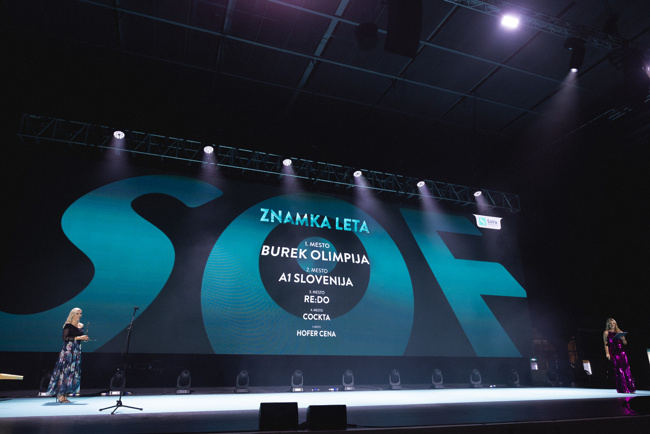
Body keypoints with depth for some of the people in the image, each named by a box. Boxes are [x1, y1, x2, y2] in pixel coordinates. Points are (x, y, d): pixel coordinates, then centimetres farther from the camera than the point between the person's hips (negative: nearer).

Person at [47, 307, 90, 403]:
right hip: (68, 350, -7)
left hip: (76, 351, 7)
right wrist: (77, 338, -19)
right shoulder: (68, 325, -6)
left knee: (74, 372, 4)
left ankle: (64, 394, 10)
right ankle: (60, 395, -4)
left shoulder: (81, 326, 14)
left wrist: (84, 338, 2)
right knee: (65, 371, -9)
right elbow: (65, 338, -14)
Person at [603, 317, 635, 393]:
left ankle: (630, 388, 0)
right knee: (618, 370, -7)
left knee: (626, 368, -4)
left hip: (621, 351, 4)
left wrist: (622, 338, -6)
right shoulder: (606, 333, 7)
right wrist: (607, 353, -8)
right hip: (613, 352, -4)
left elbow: (625, 343, 16)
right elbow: (606, 344, 1)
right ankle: (623, 389, -5)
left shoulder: (619, 332, 16)